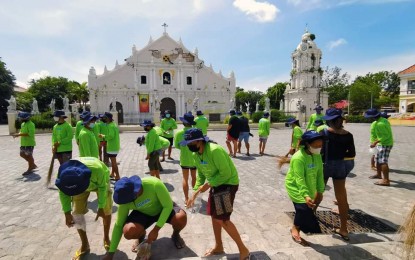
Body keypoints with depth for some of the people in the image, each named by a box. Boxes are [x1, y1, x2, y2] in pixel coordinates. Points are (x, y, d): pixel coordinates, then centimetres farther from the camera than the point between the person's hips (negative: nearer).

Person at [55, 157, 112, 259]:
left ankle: (106, 238, 22)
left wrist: (101, 208, -20)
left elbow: (102, 188, -27)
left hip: (100, 182, -2)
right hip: (79, 182, 3)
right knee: (77, 212, -5)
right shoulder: (63, 175, -36)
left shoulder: (97, 169, -47)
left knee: (106, 210, -3)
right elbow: (63, 193, -16)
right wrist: (67, 213, -18)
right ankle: (85, 245, 14)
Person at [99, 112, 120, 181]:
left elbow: (111, 136, -27)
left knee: (113, 162, -5)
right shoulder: (114, 124, 14)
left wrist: (103, 136, -14)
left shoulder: (111, 126, -18)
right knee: (113, 161, 20)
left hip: (112, 147, -10)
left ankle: (117, 176, 0)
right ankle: (112, 174, 32)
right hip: (114, 146, 10)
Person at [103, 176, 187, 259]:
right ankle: (141, 236, 10)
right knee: (128, 231, -28)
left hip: (164, 208, -2)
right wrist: (111, 253, -12)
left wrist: (155, 230, -28)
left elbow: (168, 206, -27)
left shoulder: (154, 184, -38)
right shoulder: (125, 201, -25)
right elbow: (118, 225, -13)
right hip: (143, 213, 2)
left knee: (181, 218, -33)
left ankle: (176, 234, 4)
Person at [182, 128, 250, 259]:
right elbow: (201, 174, 8)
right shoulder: (196, 154, -1)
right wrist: (195, 194, 1)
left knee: (222, 219, -8)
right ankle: (218, 247, 37)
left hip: (228, 183, -9)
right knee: (214, 215, 15)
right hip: (215, 184, 9)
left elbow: (226, 173, -26)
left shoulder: (214, 150, -29)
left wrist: (208, 185, -21)